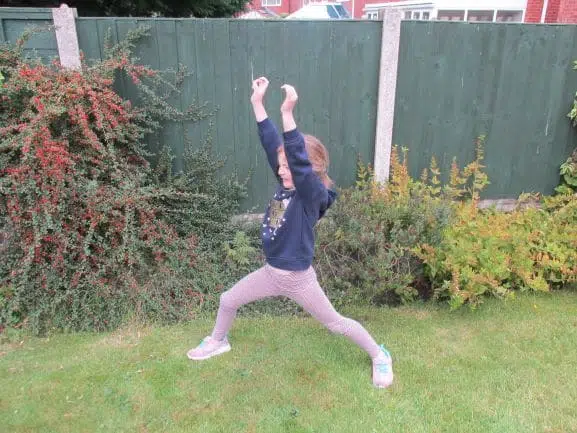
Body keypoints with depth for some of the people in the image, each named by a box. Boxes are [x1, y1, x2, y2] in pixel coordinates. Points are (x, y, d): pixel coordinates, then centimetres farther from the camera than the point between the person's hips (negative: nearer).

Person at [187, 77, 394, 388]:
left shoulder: (313, 195, -24)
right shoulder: (287, 185, -5)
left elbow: (300, 161, -42)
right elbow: (271, 143, -7)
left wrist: (287, 114, -48)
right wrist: (257, 104, -11)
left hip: (298, 278, -7)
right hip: (271, 272, 7)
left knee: (335, 323, 10)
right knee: (228, 300, 18)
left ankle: (379, 356, 33)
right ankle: (218, 342, 47)